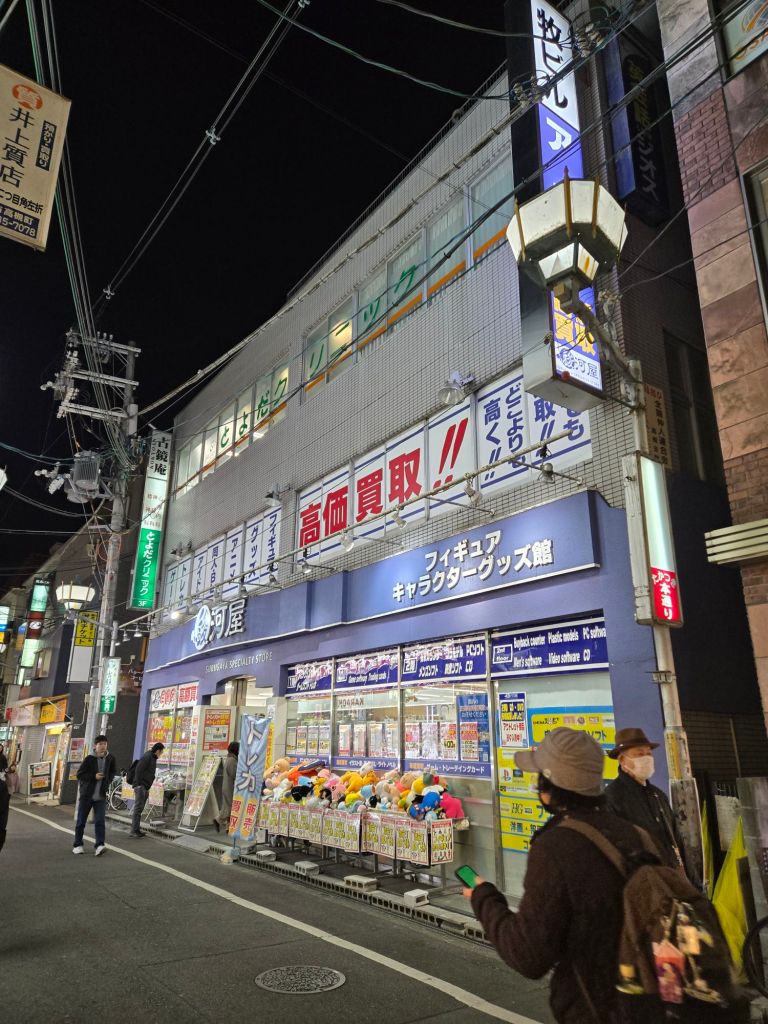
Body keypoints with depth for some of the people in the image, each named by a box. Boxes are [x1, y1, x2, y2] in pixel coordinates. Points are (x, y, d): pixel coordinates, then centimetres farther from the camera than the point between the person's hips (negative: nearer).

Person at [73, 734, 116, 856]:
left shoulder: (110, 759, 0)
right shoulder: (89, 759, -12)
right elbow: (79, 775, -9)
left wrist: (108, 781, 3)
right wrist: (94, 777, -19)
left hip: (101, 796, 2)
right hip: (86, 795, -2)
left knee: (100, 821, -8)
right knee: (81, 821, 10)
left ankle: (100, 845, -12)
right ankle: (77, 845, 24)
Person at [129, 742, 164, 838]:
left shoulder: (153, 758, 18)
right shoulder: (147, 757, -12)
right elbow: (138, 770, -19)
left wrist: (148, 788, 16)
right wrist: (138, 785, -20)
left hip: (145, 787, 10)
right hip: (140, 786, -10)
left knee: (139, 808, 11)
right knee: (138, 807, -10)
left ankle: (136, 829, 16)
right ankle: (134, 831, -10)